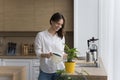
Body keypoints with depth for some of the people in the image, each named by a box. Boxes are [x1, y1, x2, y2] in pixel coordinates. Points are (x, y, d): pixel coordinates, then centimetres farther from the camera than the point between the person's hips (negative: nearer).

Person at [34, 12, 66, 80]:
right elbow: (38, 52, -6)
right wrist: (46, 55, -25)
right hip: (45, 71, -3)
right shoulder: (41, 35, -2)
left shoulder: (61, 36, 11)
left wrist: (65, 55, -7)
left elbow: (62, 51, 15)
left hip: (59, 69, 3)